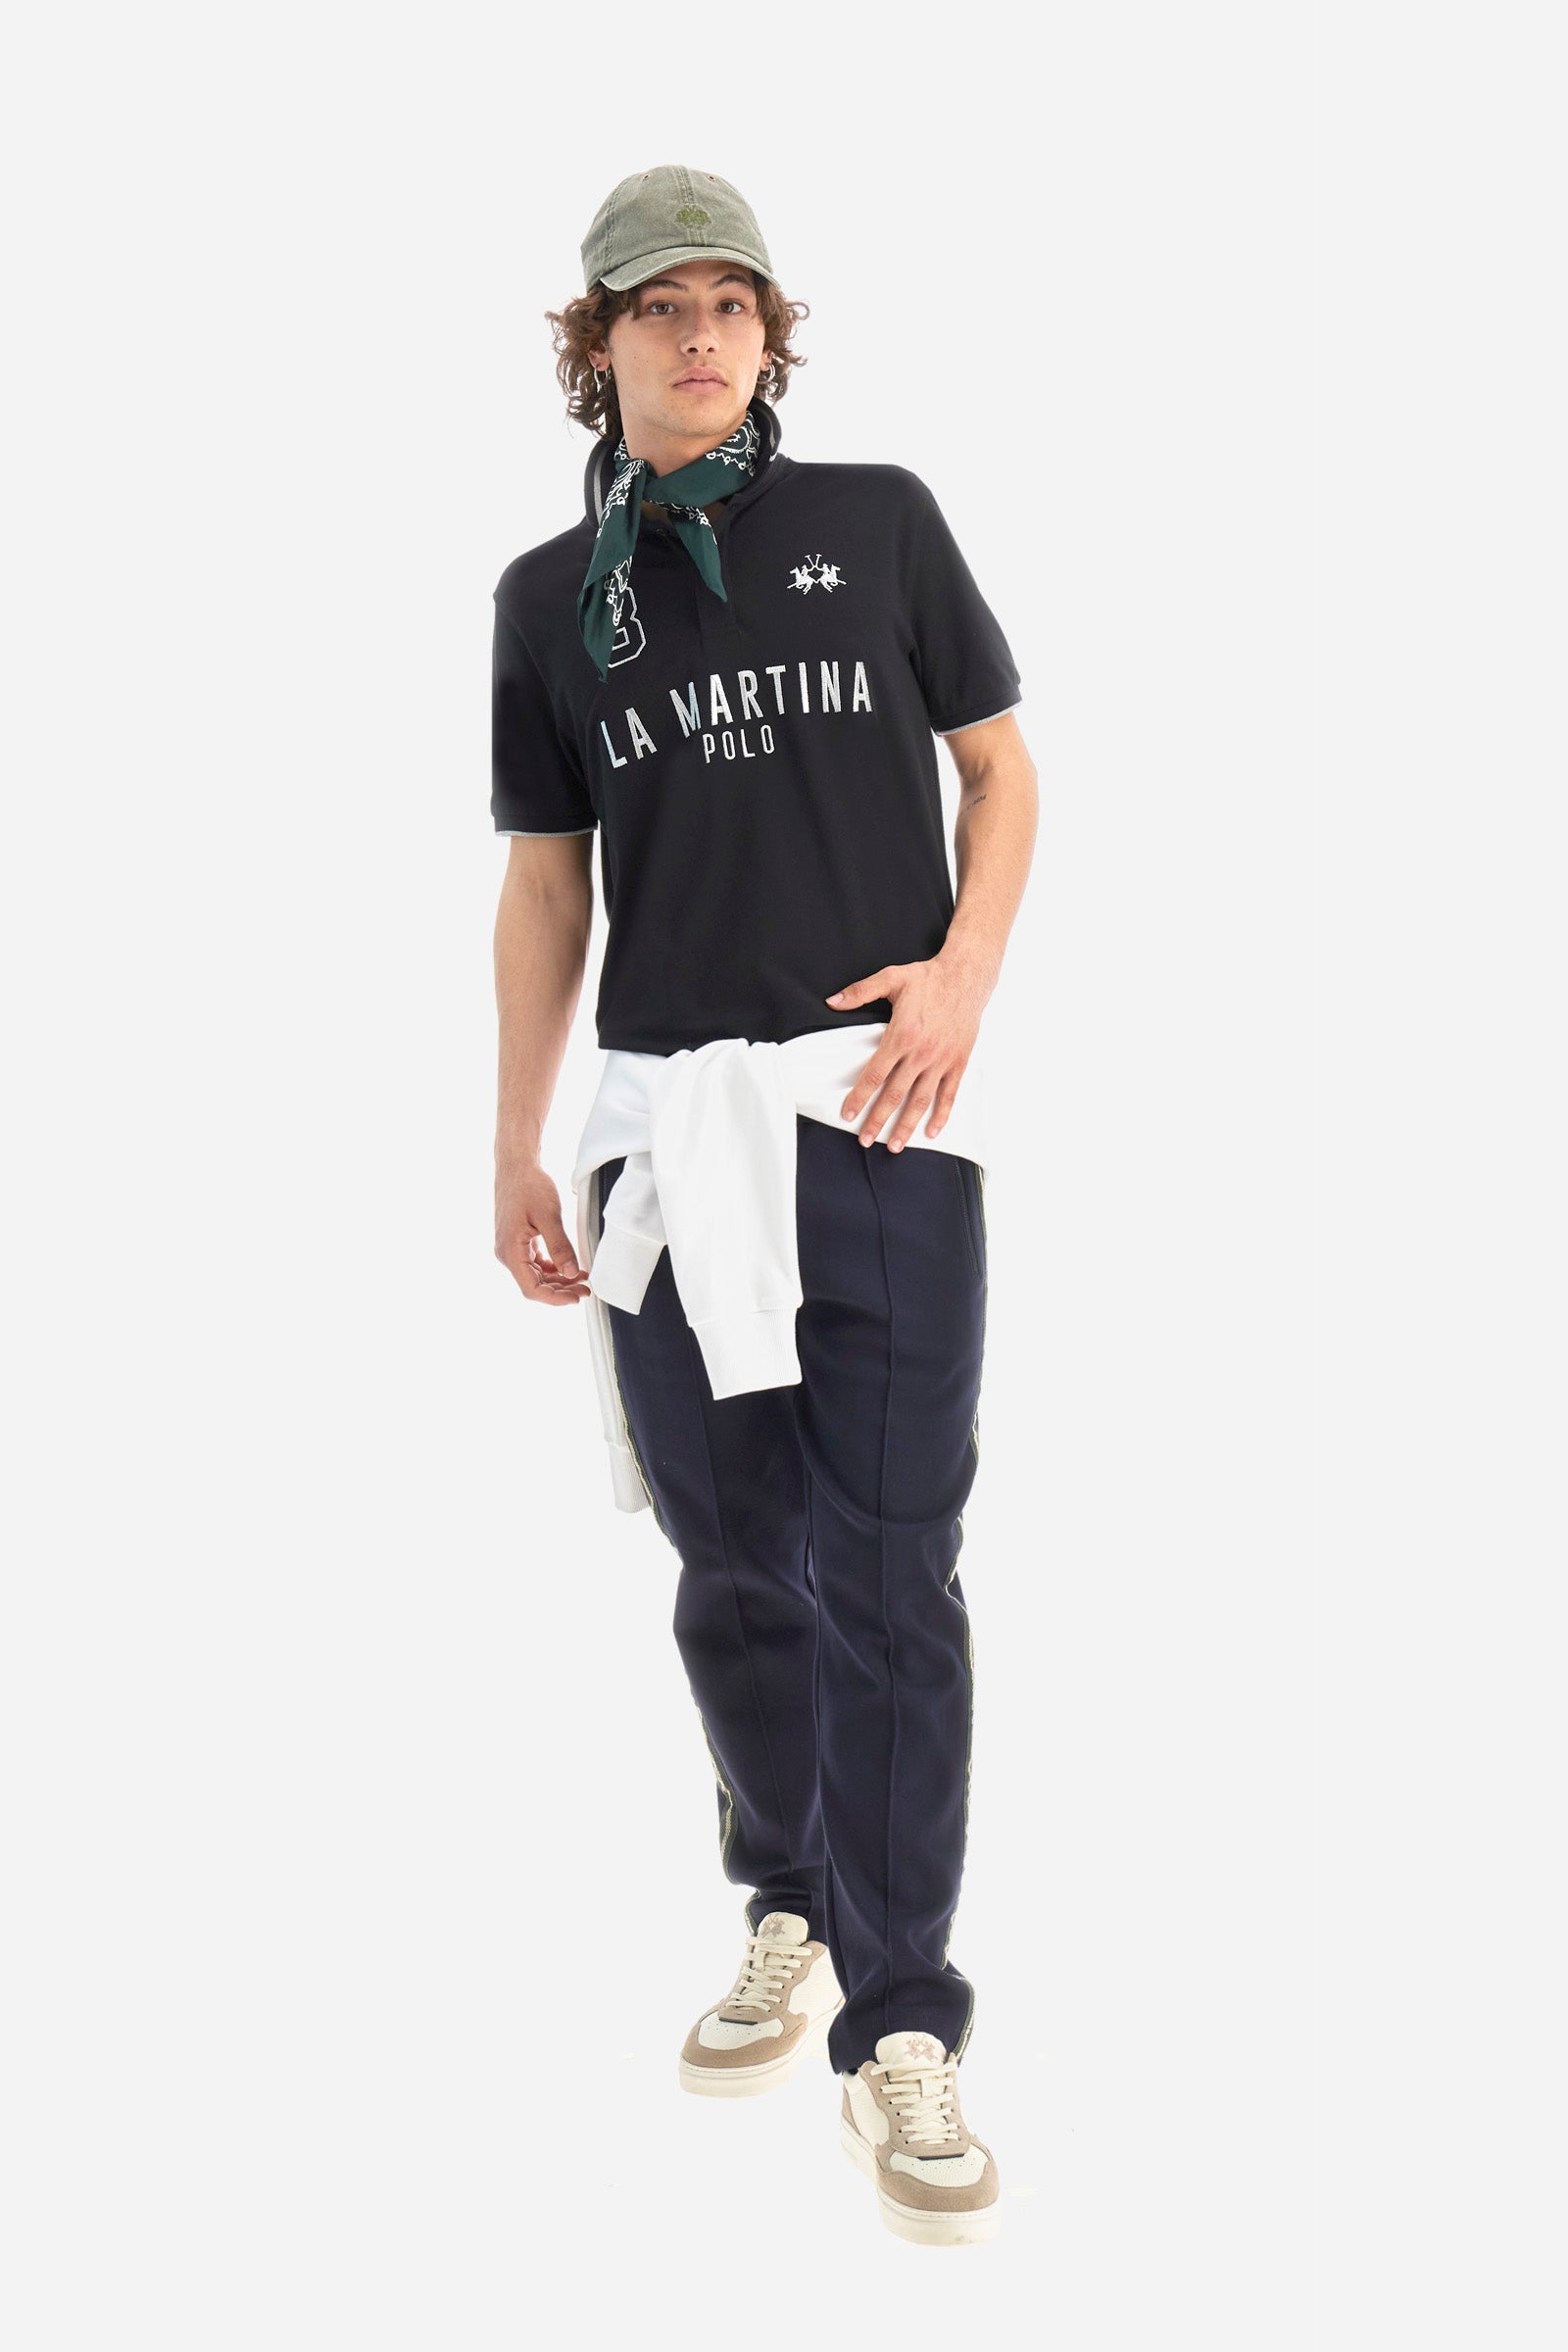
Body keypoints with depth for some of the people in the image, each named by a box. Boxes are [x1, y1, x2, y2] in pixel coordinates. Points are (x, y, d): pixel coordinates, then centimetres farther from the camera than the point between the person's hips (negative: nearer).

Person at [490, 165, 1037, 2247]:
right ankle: (792, 1914, 30)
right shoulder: (550, 594, 11)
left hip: (883, 1114, -2)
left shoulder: (879, 518, 6)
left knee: (886, 1571, -6)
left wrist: (965, 969, -8)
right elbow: (546, 886, 13)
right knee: (734, 1567, 10)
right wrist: (517, 1151, 10)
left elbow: (1002, 762, 10)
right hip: (671, 1121, 3)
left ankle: (900, 2022, 1)